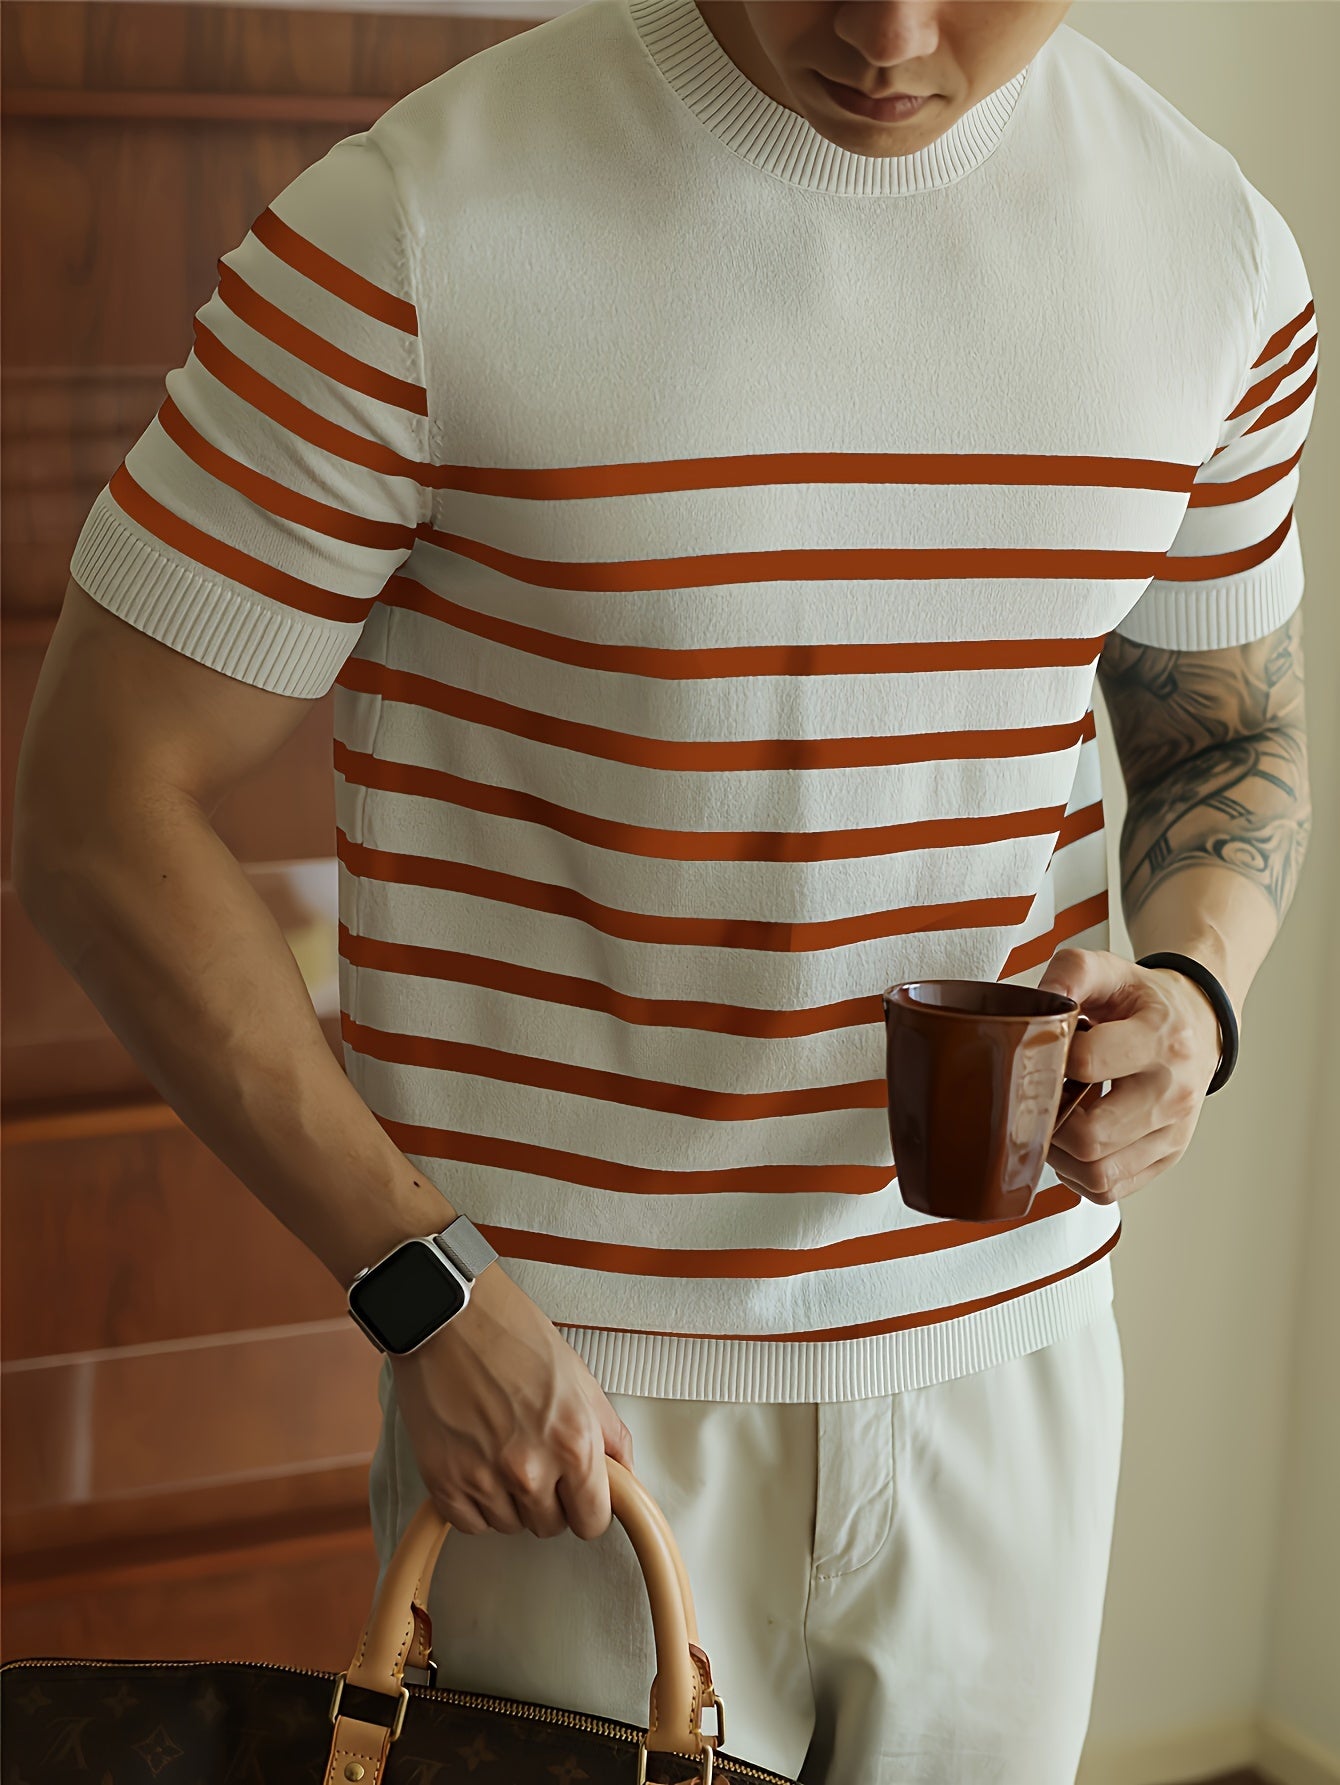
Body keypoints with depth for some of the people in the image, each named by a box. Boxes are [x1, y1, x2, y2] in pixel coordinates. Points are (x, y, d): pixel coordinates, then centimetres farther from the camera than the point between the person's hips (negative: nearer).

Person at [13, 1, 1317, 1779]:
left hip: (1015, 1357, 4)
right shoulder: (417, 226, -15)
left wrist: (1193, 997, -8)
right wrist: (425, 1285, -15)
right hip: (565, 1380, -3)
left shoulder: (1219, 248, -1)